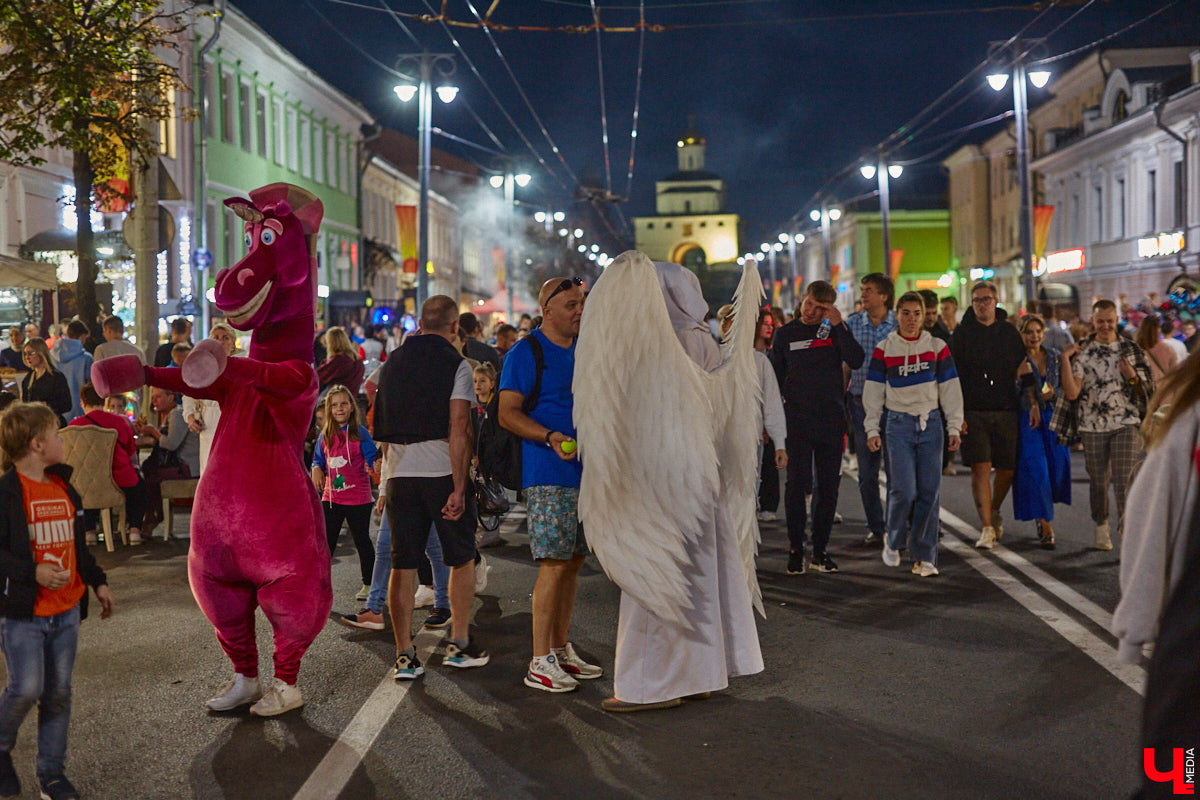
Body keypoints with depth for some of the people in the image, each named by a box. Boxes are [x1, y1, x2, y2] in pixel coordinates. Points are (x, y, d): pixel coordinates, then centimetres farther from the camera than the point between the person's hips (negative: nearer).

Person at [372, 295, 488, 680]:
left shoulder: (392, 363, 11)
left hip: (400, 475, 4)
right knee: (462, 560, 12)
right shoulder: (456, 364, -5)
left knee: (402, 566, 7)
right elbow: (458, 429, -13)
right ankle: (460, 644, 16)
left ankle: (404, 655, 7)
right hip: (443, 474, -4)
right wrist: (459, 488, -14)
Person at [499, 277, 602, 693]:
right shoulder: (525, 352, -7)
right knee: (554, 564, -10)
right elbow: (508, 413, -13)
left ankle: (561, 650, 21)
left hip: (587, 472, 8)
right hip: (548, 475, -8)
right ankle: (540, 662, -4)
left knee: (573, 562, 11)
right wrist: (549, 437, -26)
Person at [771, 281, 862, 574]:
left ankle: (820, 550, 15)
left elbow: (855, 361, -12)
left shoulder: (835, 331, 5)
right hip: (797, 419, -1)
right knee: (797, 484, -6)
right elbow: (776, 379, 10)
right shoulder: (785, 334, 5)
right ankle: (796, 550, 3)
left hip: (831, 419, 1)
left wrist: (839, 326, -16)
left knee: (829, 487, 5)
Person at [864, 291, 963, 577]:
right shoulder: (884, 350, 3)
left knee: (929, 492, -1)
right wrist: (872, 430, 1)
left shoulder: (937, 347, 6)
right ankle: (893, 543, 16)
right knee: (904, 490, -10)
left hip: (931, 424, 2)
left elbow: (950, 389, 8)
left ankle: (924, 556, 8)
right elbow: (874, 392, 5)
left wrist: (954, 427, 3)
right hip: (899, 425, -2)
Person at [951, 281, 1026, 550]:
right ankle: (987, 527, -7)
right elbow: (953, 376, -1)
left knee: (1007, 468, 6)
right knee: (980, 468, -10)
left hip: (1006, 411, 3)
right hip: (973, 412, -3)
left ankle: (994, 512, 31)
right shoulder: (962, 333, 3)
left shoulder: (1009, 332, 11)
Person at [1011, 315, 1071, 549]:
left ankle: (1041, 516, 29)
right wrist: (1018, 373, -25)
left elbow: (1066, 387, 13)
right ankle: (1046, 527, -7)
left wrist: (1053, 393, -6)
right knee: (1036, 469, -10)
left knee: (1057, 467, 2)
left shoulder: (1055, 356, 11)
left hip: (1053, 417, 4)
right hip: (1027, 419, -4)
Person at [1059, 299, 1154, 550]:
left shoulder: (1131, 349, 6)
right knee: (1098, 481, 9)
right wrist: (1065, 359, -14)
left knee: (1124, 479, -10)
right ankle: (1101, 528, 26)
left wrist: (1131, 377, -11)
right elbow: (1072, 393, -8)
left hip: (1126, 424, 0)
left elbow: (1147, 391, 9)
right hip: (1093, 426, 0)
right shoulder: (1081, 351, 2)